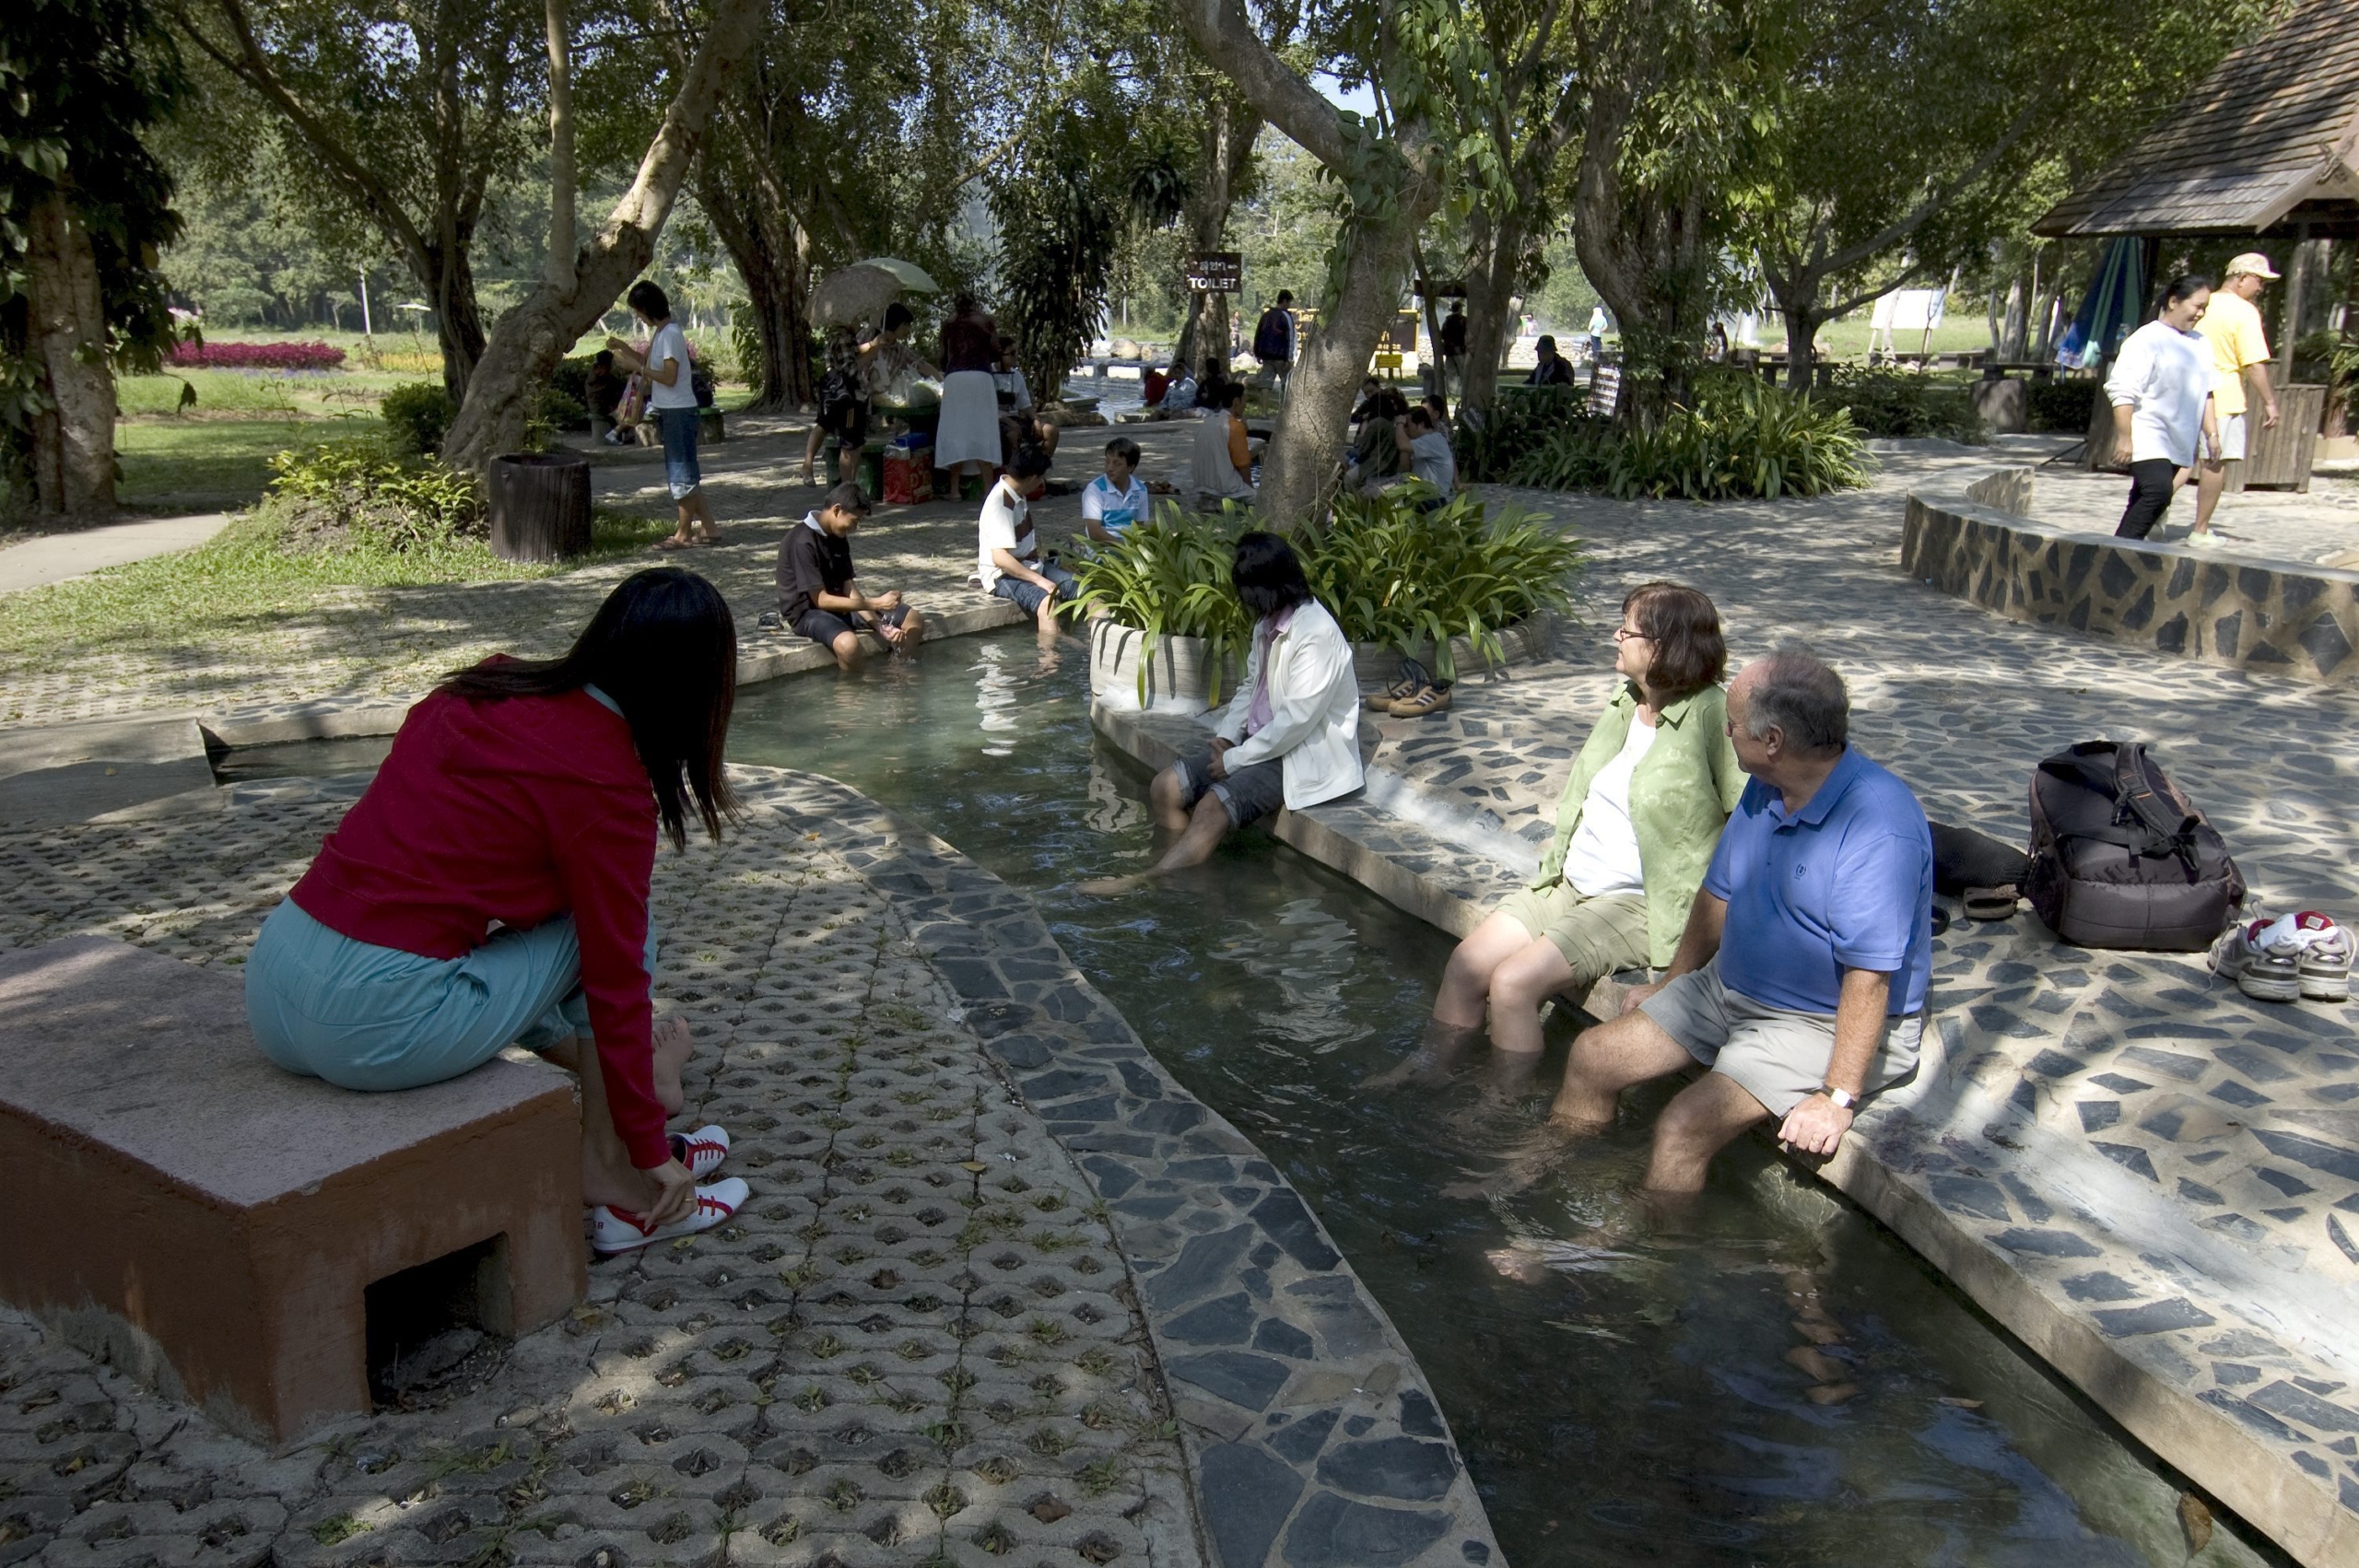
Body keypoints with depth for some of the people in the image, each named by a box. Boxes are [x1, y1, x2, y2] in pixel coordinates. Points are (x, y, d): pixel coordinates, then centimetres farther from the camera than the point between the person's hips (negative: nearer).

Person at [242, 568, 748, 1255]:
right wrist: (652, 1152, 4)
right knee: (598, 929, 7)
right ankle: (619, 1184, 13)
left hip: (269, 981, 8)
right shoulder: (606, 782, -11)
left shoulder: (487, 685, 10)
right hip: (378, 1028, -8)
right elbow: (614, 976, -7)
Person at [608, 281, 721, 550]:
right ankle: (709, 529, 16)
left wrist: (636, 367, -16)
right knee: (685, 474, 12)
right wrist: (625, 349, 10)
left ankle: (683, 534, 5)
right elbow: (651, 363, 20)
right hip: (669, 412, 10)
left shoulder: (671, 334, -16)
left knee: (681, 475, -2)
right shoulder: (660, 332, 13)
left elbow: (669, 377, -20)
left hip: (679, 413, -10)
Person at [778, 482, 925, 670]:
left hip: (839, 605, 8)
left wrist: (879, 625, -10)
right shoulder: (802, 542, -21)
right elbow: (821, 600, -23)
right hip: (808, 611, -8)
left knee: (914, 620, 1)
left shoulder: (839, 538, 5)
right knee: (848, 644, -42)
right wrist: (875, 603, -24)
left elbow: (849, 589, 3)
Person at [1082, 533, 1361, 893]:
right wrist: (1226, 736, 1)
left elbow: (1296, 720, -25)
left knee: (1213, 807, -27)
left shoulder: (1315, 633, -22)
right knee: (1165, 788, -5)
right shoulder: (1267, 624, 7)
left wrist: (1235, 759, -17)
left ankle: (1143, 883, -22)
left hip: (1302, 756, -10)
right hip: (1259, 742, 10)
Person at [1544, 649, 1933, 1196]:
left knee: (1684, 1126, -25)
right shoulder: (1765, 788, 2)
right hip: (1728, 989, 9)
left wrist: (1838, 1097, -27)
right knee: (1592, 1057, 3)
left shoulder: (1876, 825, -27)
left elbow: (1869, 975, -28)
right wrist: (1669, 986, 20)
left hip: (1824, 1024, -8)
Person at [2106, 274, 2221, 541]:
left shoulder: (2200, 346, 16)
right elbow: (2122, 391, -14)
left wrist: (2211, 434, 20)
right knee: (2158, 491, -24)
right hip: (2147, 438, -7)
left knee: (2143, 500, 8)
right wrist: (2124, 437, -18)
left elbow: (2205, 394, 24)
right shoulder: (2147, 340, -8)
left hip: (2179, 443, 7)